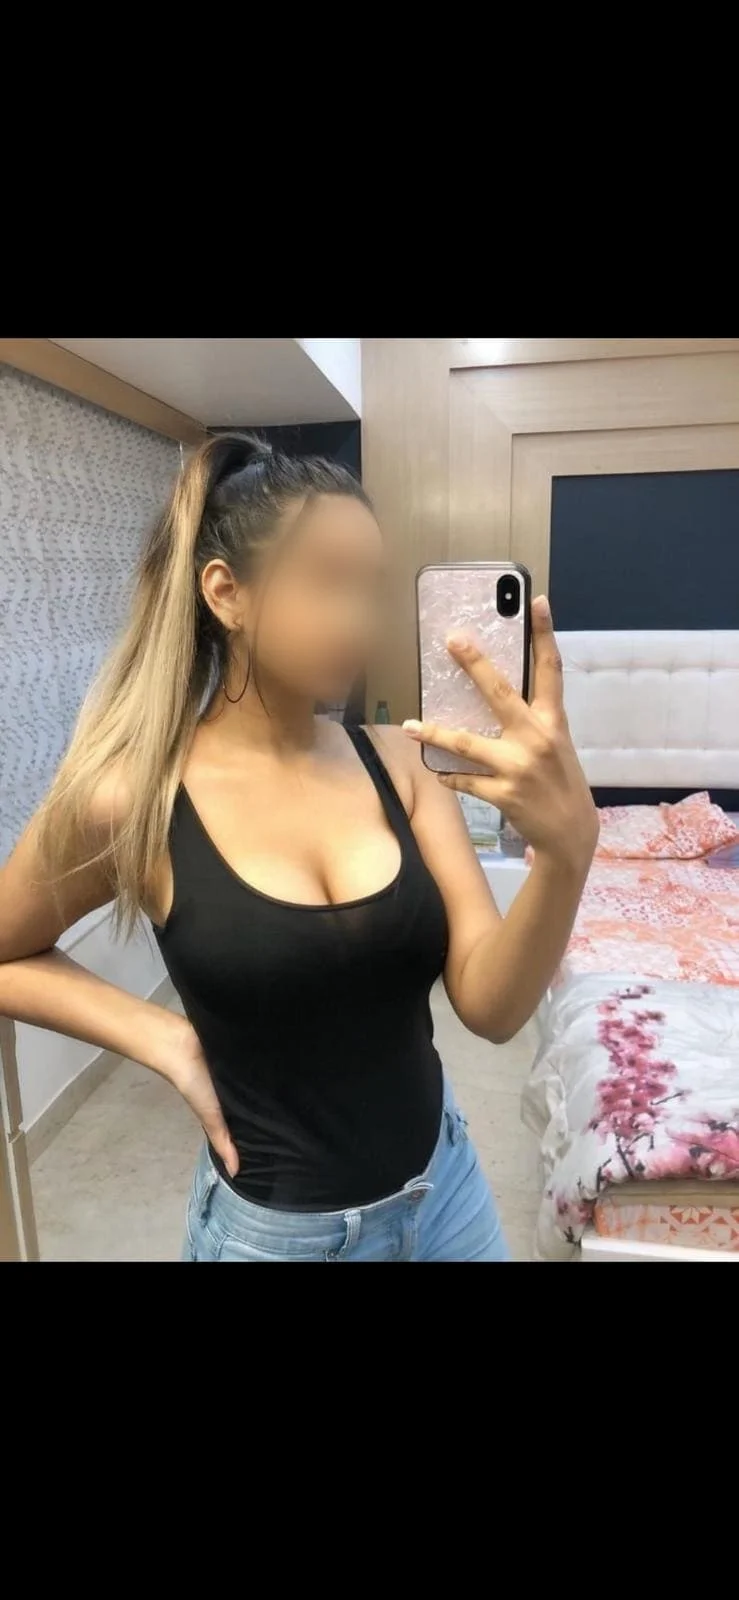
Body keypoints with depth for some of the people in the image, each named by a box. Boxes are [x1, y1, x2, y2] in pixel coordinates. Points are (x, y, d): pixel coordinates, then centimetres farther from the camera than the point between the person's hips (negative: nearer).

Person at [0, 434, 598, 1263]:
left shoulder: (398, 760, -11)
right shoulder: (130, 799, -19)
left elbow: (491, 1006, -15)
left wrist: (567, 846, -32)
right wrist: (162, 1038, -13)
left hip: (443, 1183, 4)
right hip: (277, 1225, -3)